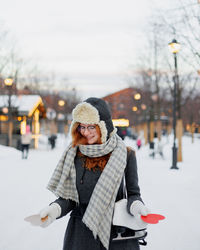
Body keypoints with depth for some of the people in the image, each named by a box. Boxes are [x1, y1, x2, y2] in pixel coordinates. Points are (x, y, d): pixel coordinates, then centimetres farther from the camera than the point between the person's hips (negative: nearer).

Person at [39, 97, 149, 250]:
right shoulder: (73, 155, 1)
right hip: (80, 234, 2)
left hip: (117, 234, -1)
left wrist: (135, 204, -22)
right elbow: (69, 197, 4)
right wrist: (56, 208, -16)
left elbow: (133, 193, 0)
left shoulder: (125, 154, -4)